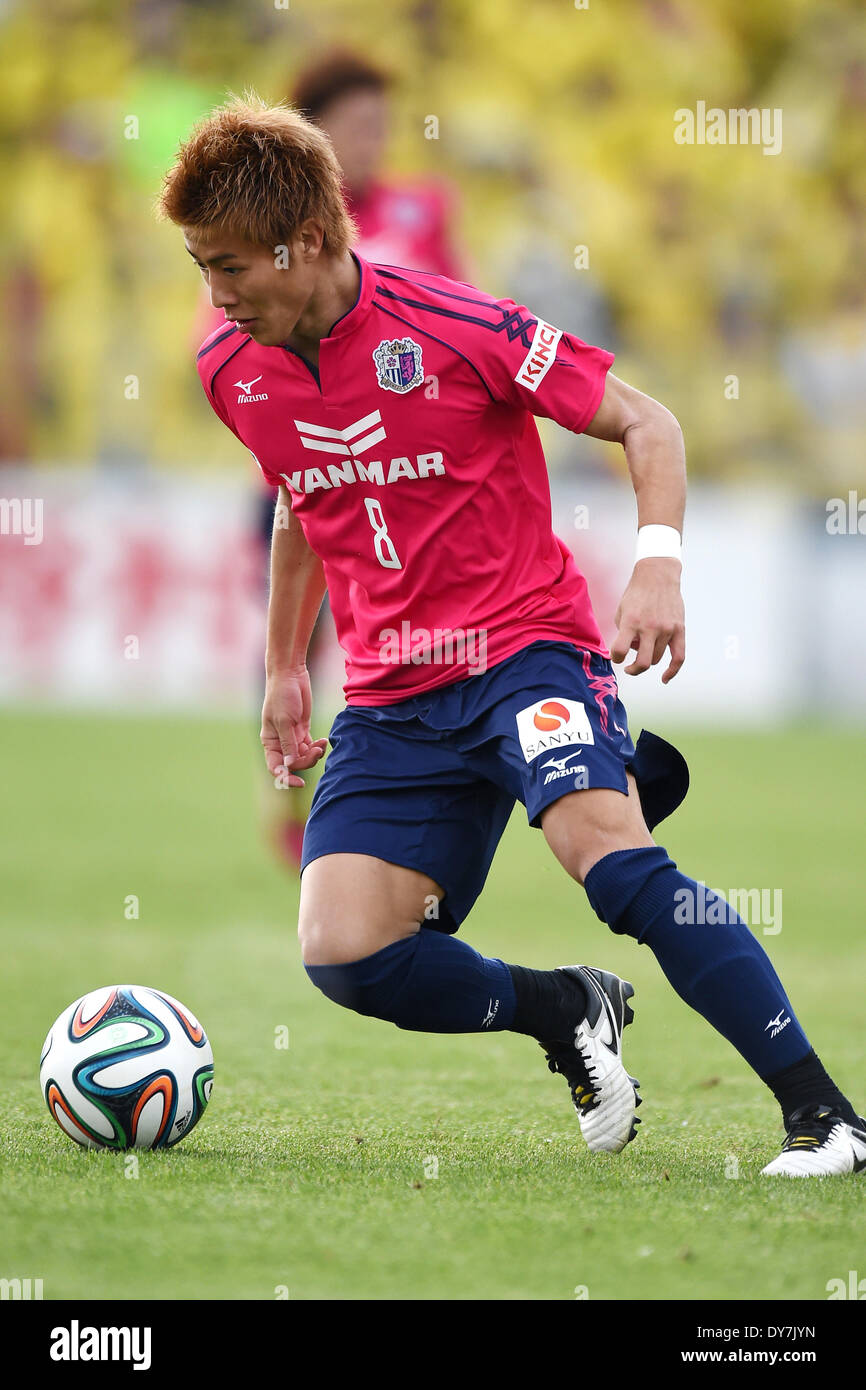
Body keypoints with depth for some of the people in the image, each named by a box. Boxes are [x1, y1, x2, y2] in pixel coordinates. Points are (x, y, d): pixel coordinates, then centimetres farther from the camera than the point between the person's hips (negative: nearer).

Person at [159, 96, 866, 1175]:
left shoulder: (452, 327, -14)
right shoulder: (232, 372, 4)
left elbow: (644, 423, -6)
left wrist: (659, 563, -22)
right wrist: (284, 670, 28)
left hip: (525, 647, -6)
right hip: (392, 697, 6)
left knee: (607, 853, -32)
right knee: (342, 954, -13)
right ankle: (566, 1013, 14)